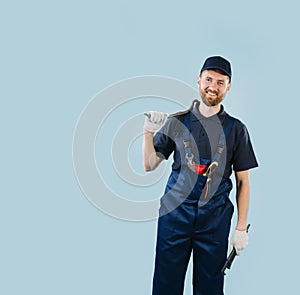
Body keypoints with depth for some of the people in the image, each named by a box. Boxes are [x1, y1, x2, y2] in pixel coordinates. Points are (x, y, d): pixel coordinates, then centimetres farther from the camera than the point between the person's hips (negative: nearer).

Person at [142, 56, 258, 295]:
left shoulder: (236, 129, 4)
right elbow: (150, 165, 4)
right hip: (174, 213, 0)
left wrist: (242, 228, 2)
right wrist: (148, 132, -12)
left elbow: (243, 181, 5)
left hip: (215, 218, 0)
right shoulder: (177, 122, 4)